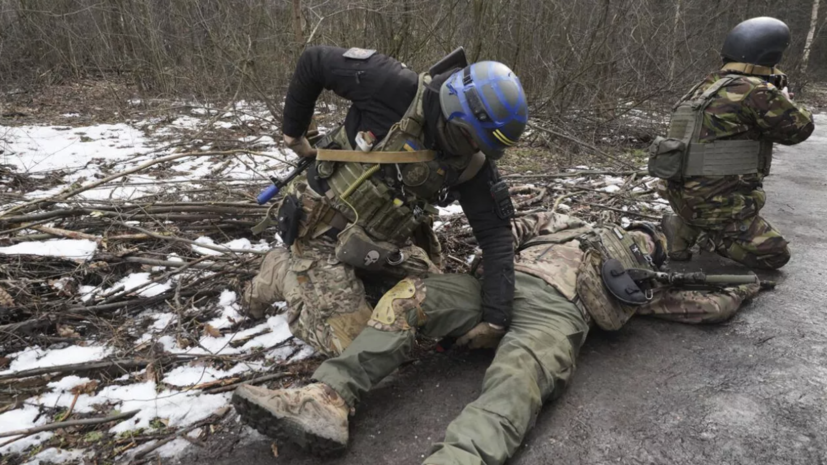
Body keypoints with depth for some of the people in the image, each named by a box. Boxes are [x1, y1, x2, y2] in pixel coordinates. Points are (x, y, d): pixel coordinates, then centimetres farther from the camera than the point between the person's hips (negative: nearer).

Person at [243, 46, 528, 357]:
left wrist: (497, 314, -18)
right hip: (324, 230, -6)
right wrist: (293, 130, -2)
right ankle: (282, 273, 12)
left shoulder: (470, 160, -10)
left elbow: (494, 229, -10)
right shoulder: (395, 88, -25)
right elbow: (314, 62, -13)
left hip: (382, 242, 6)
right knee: (351, 346, -8)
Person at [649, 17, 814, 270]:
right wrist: (785, 100, 19)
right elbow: (800, 128, -1)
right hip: (713, 201, -8)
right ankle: (688, 229, -4)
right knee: (775, 254, 5)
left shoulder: (707, 85, 9)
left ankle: (690, 225, 14)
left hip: (682, 193, 9)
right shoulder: (757, 91, -15)